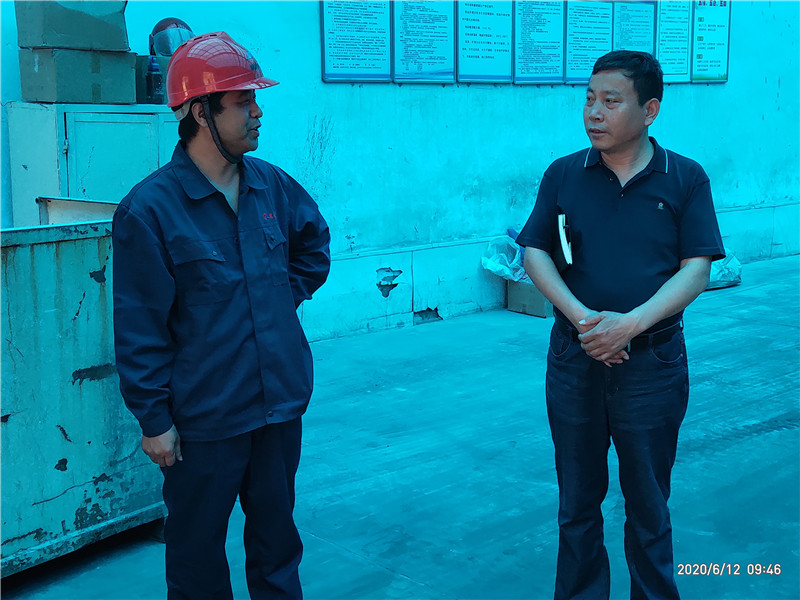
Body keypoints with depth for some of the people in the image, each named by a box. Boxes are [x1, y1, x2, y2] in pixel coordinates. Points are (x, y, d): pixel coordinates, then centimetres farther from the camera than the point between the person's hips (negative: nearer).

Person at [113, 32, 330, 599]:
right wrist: (153, 418, -10)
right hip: (203, 420, -5)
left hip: (282, 404, 5)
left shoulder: (272, 185, 2)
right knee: (198, 551, 11)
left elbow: (314, 241, 23)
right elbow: (139, 328, -12)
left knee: (277, 533, 19)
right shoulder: (149, 209, -14)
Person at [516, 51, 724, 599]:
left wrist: (630, 323, -19)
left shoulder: (685, 179, -2)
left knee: (649, 504, 11)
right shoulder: (564, 174, 3)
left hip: (653, 363, -1)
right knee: (578, 501, 13)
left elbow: (697, 269, -7)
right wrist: (579, 315, -15)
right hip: (575, 359, 2)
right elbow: (535, 251, 1)